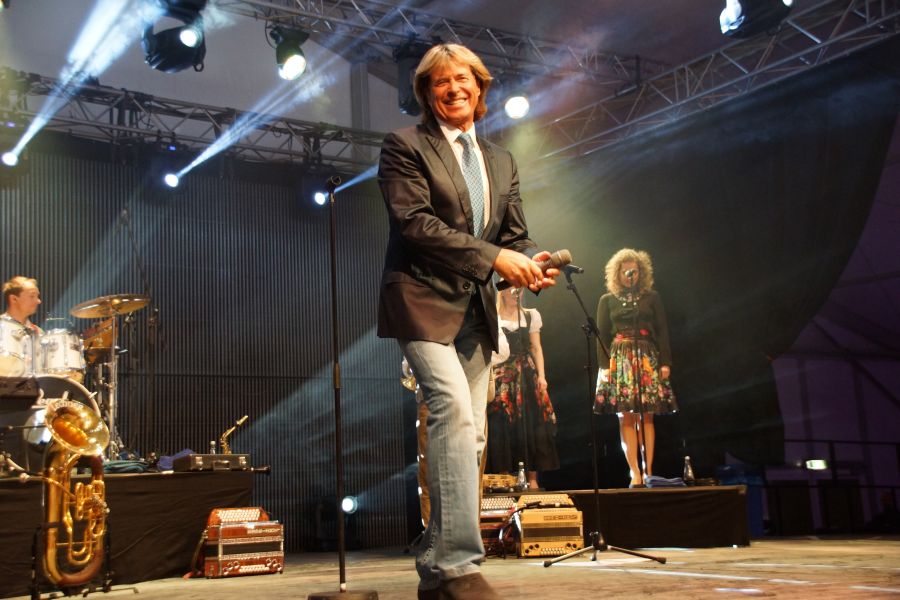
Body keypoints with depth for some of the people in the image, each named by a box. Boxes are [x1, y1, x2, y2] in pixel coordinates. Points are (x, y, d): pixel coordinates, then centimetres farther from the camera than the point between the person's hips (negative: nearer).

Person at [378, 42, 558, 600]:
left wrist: (533, 262, -11)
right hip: (423, 300, -7)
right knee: (454, 410, -24)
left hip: (475, 309, 7)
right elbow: (415, 223, -13)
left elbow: (515, 235, 14)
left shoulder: (502, 163, 18)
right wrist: (493, 256, -19)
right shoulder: (405, 146, -1)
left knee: (467, 436, 4)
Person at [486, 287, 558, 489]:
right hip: (501, 378, -2)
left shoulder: (531, 315, 11)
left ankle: (532, 478, 2)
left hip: (527, 376, 2)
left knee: (530, 427, -2)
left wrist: (541, 375, -1)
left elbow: (536, 348, 9)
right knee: (503, 427, -4)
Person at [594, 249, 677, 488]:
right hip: (620, 359, 0)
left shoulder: (651, 297, 10)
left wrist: (665, 362, -1)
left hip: (648, 358, 0)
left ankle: (648, 470, 0)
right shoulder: (607, 300, 11)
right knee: (625, 417, -5)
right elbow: (602, 335, 7)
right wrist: (604, 365, -3)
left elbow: (662, 331, 8)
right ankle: (634, 472, -6)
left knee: (647, 416, -2)